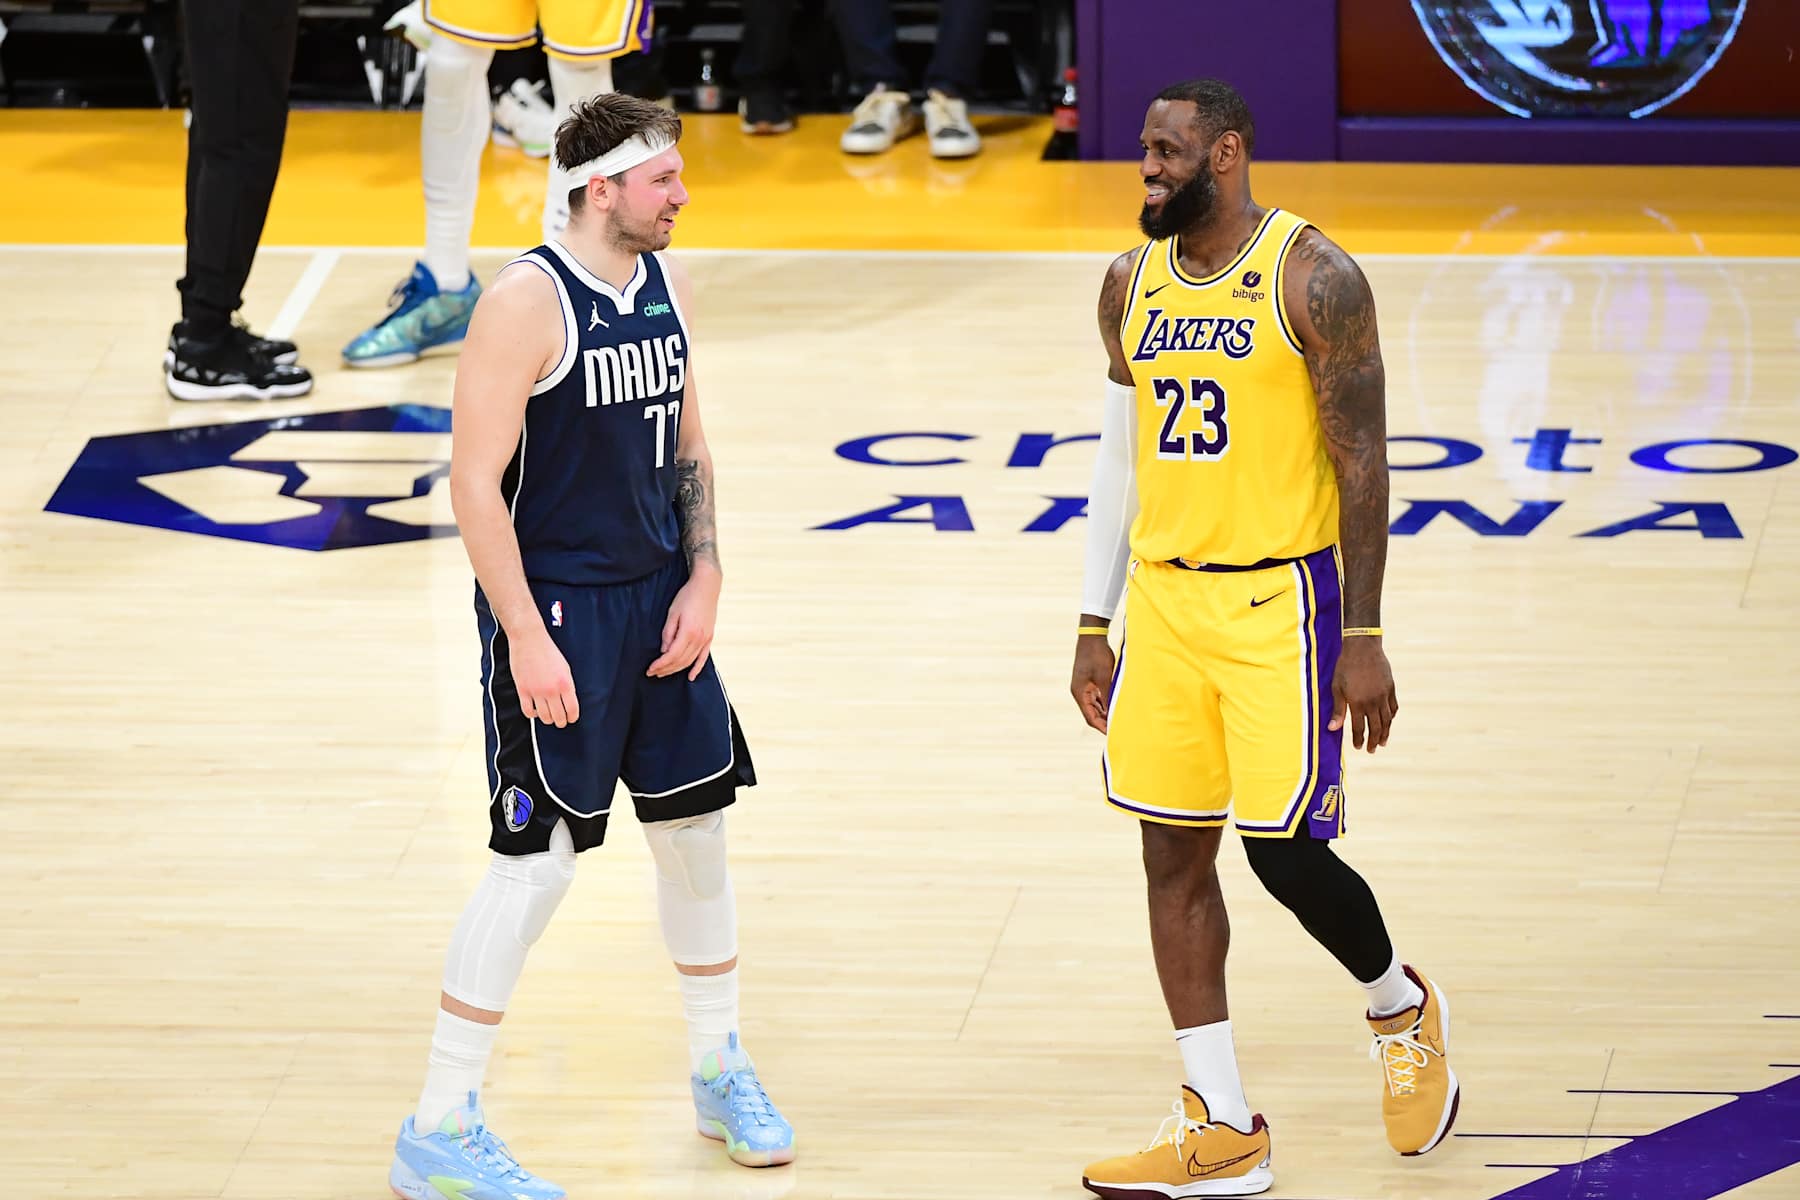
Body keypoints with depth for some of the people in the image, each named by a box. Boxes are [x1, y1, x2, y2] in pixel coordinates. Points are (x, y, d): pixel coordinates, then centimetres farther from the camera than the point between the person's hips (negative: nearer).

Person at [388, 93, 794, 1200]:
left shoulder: (668, 285, 5)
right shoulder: (527, 303, -18)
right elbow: (475, 482, -18)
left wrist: (704, 581, 3)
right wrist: (526, 640, -21)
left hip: (658, 599, 7)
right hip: (554, 608, -7)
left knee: (697, 826, 14)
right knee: (540, 861, -7)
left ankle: (720, 1069, 34)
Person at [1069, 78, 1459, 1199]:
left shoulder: (1311, 277, -11)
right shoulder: (1133, 284, 8)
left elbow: (1363, 462, -11)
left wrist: (1365, 638, -14)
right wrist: (1095, 623, 14)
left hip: (1280, 600, -6)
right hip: (1166, 597, 6)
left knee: (1285, 847, -7)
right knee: (1175, 854, 4)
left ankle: (1405, 1009, 24)